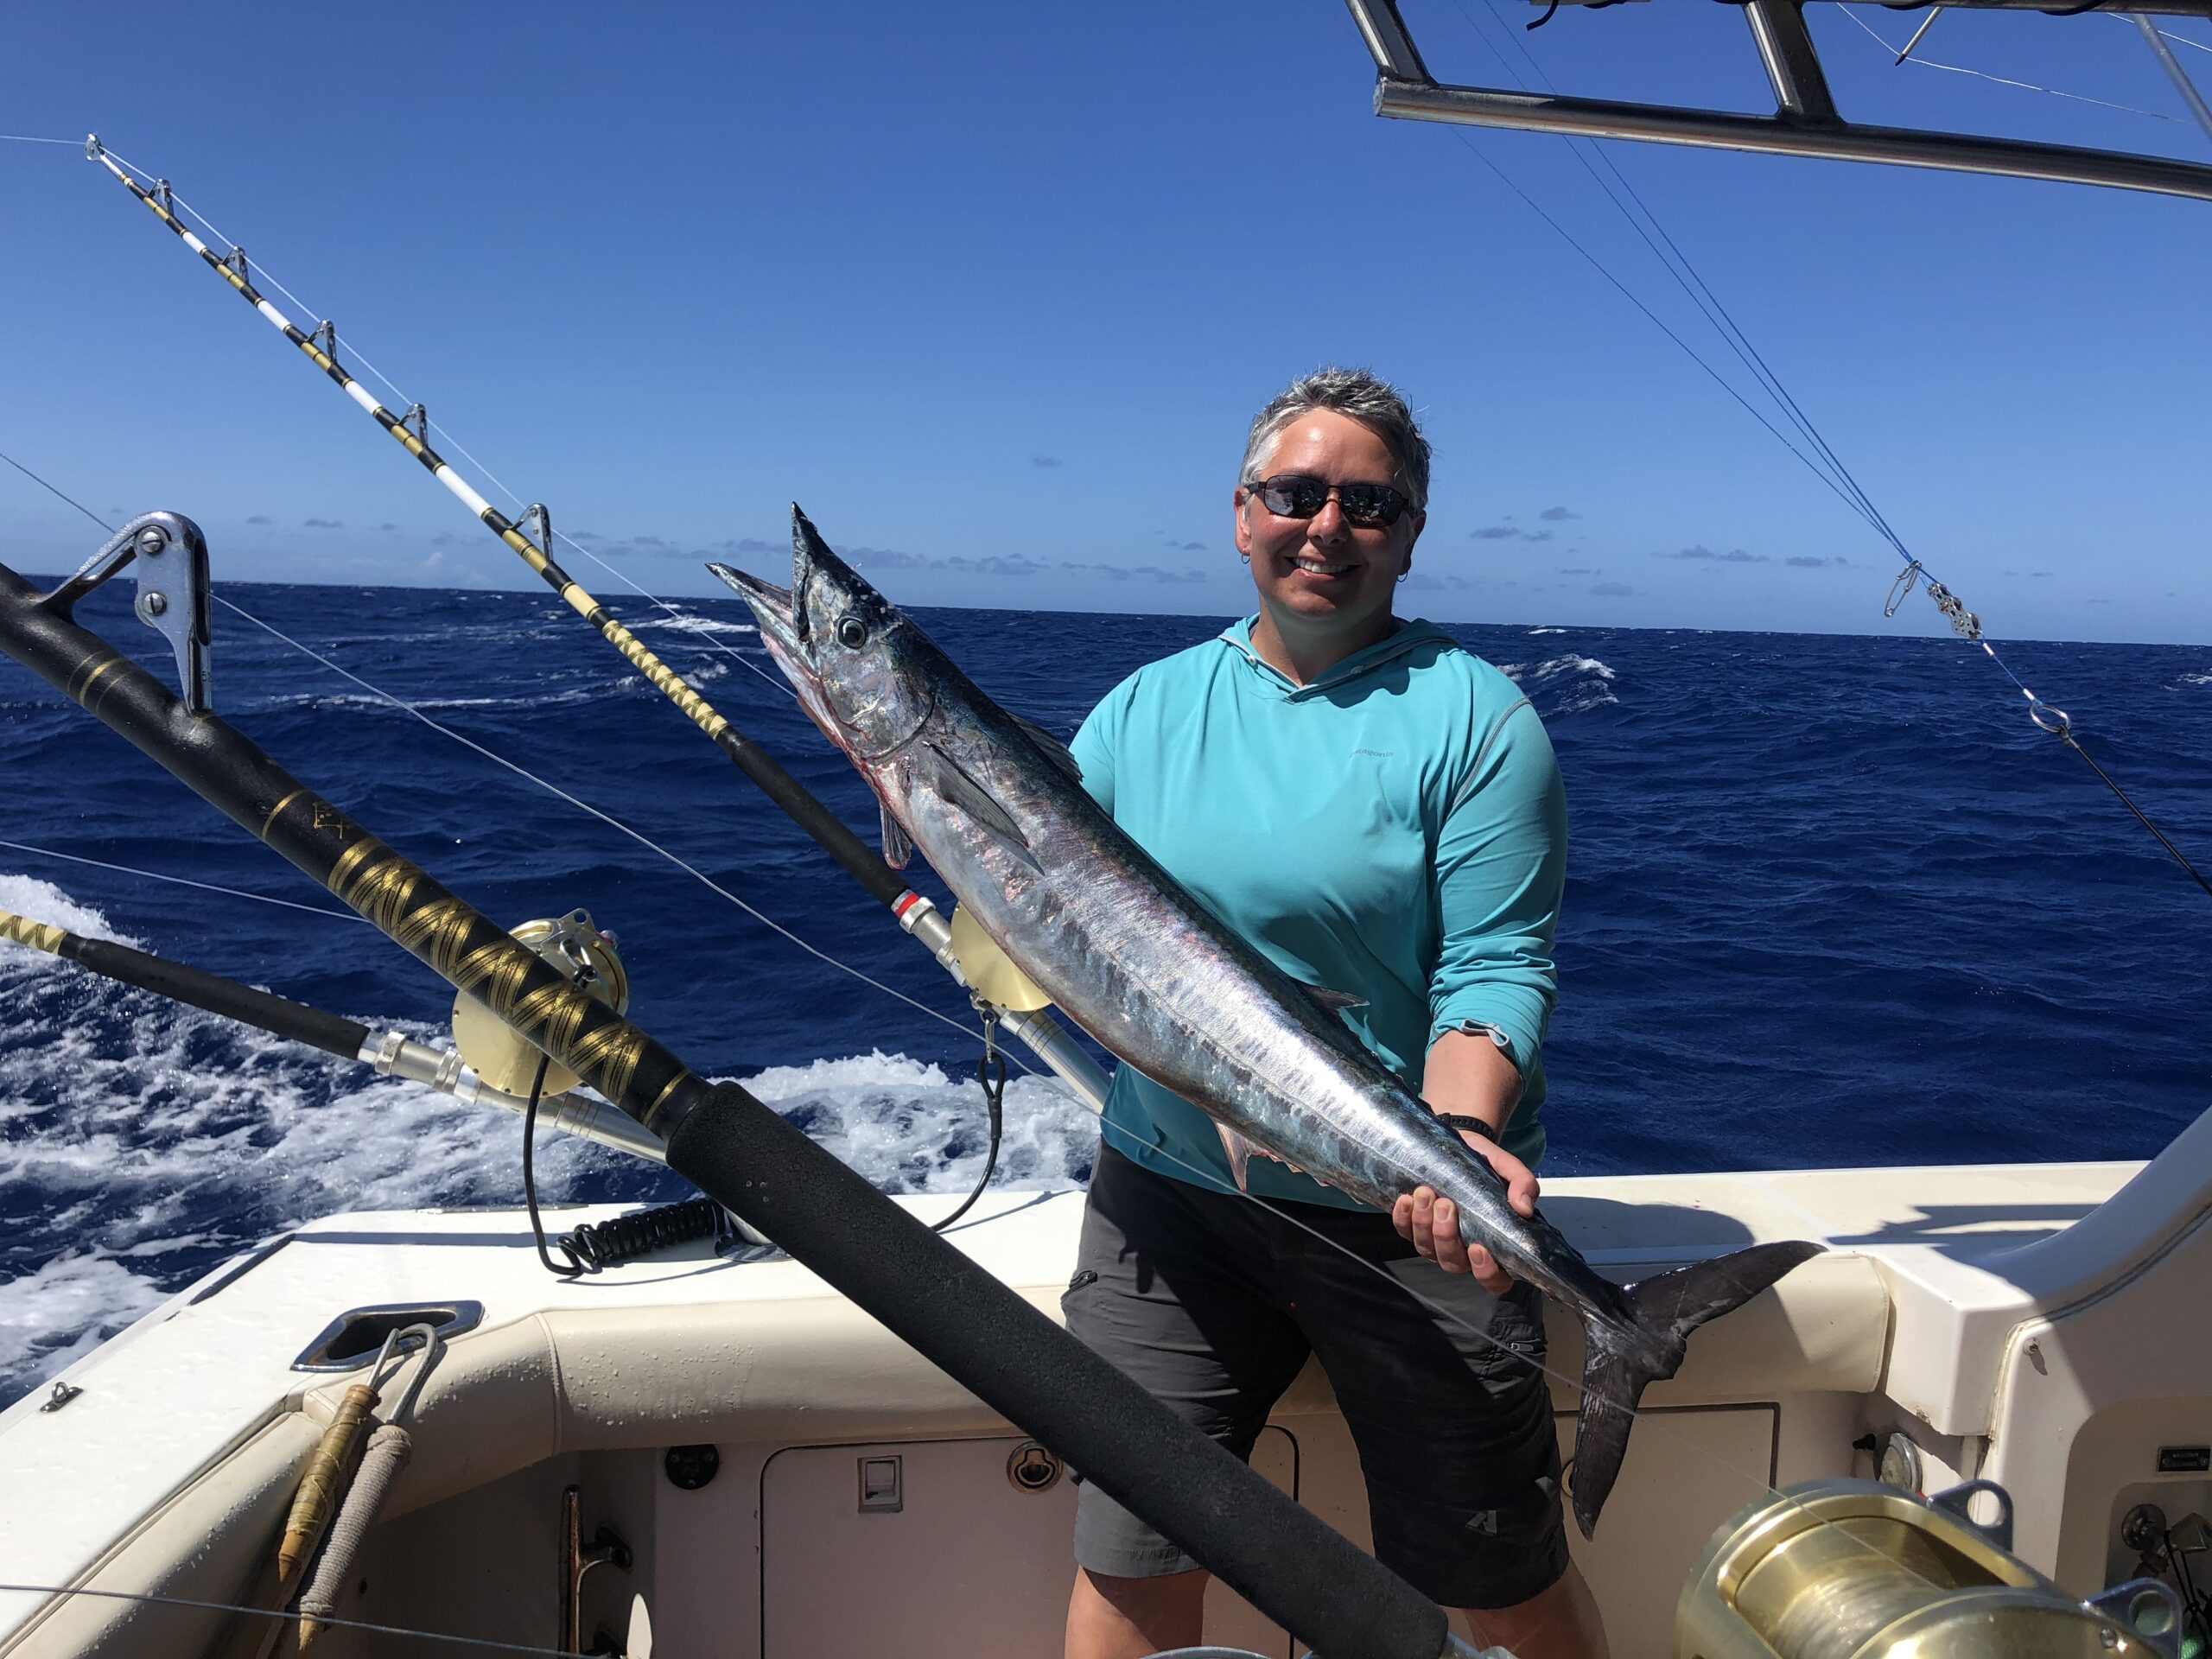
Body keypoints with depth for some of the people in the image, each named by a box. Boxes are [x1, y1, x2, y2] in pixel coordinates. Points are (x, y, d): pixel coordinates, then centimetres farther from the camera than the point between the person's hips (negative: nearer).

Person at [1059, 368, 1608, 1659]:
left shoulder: (1473, 717, -6)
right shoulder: (1146, 708, 5)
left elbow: (1496, 973, -12)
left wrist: (1453, 1141, -30)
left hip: (1405, 1216, -2)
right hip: (1167, 1192, 3)